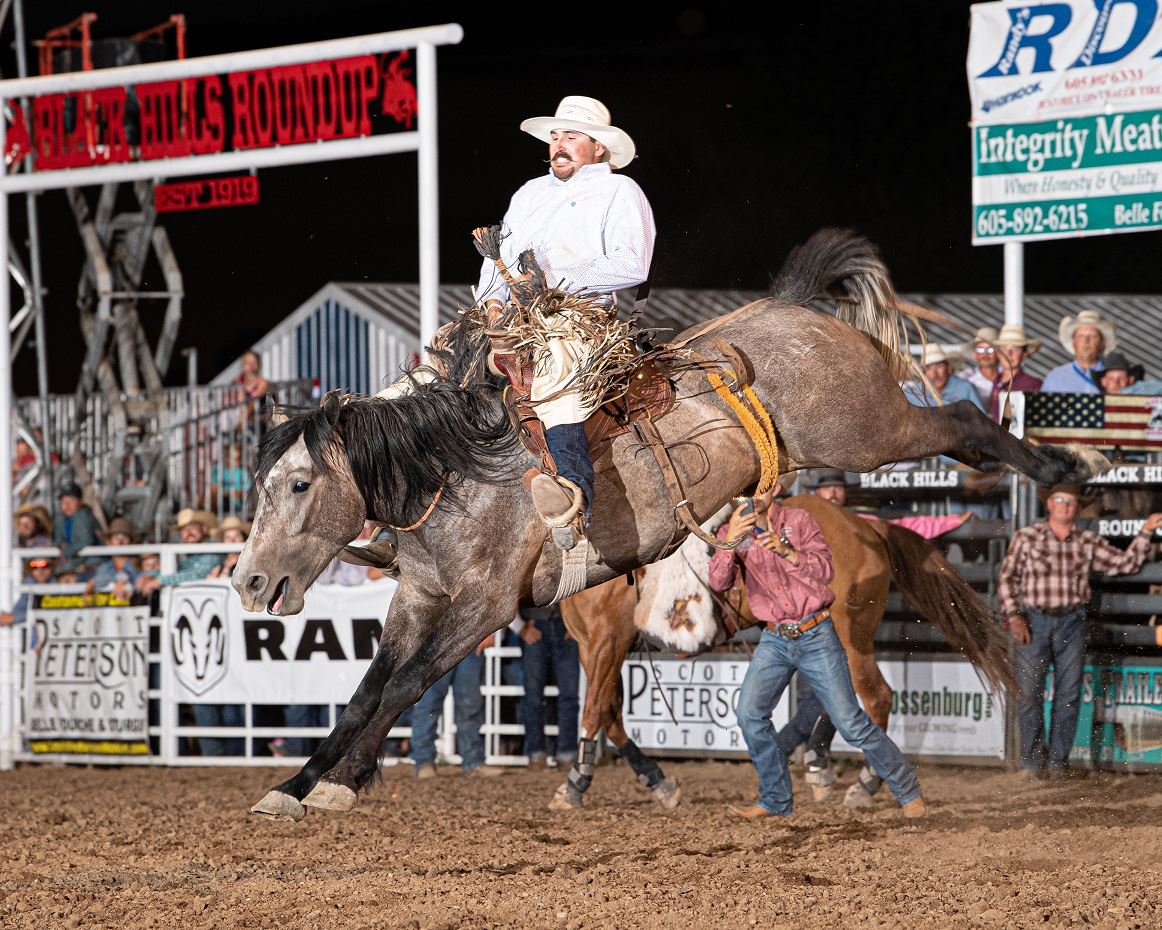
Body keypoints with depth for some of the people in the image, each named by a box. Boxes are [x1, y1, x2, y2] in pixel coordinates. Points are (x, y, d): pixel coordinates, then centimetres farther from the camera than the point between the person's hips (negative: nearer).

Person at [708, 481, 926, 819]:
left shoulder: (800, 521, -5)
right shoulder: (733, 532, 1)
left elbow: (824, 571, -14)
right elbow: (718, 582, -13)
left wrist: (786, 550, -29)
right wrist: (730, 540, -29)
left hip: (815, 636, -3)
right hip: (775, 639, 3)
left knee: (850, 721, -5)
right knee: (749, 713, -13)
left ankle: (908, 791, 8)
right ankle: (775, 800, 0)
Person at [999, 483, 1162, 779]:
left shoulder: (1088, 543, 6)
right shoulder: (1026, 538, 0)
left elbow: (1126, 563, 7)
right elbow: (1008, 578, 0)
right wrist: (1013, 616, -10)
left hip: (1071, 622, 2)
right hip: (1033, 621, -2)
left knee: (1068, 694, 2)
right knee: (1029, 692, -4)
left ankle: (1058, 759, 10)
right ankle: (1034, 760, 5)